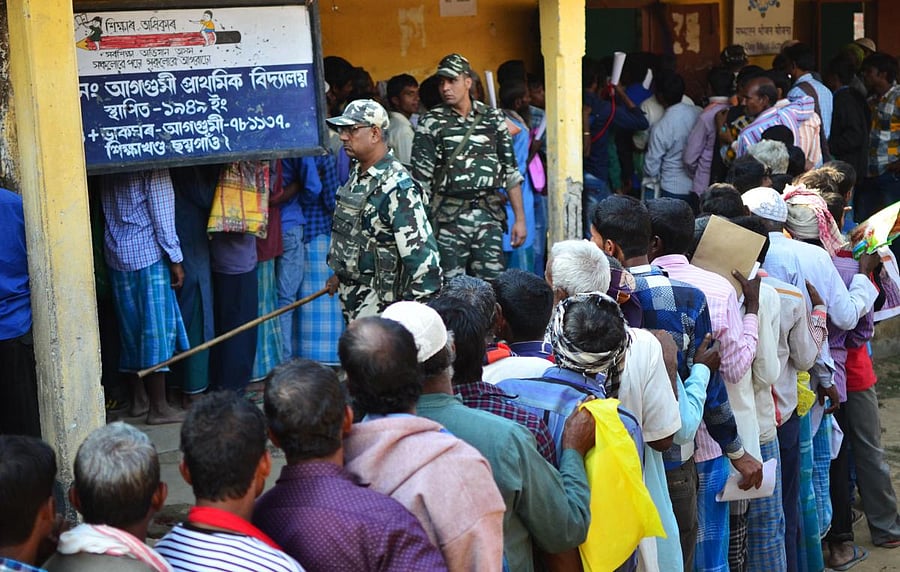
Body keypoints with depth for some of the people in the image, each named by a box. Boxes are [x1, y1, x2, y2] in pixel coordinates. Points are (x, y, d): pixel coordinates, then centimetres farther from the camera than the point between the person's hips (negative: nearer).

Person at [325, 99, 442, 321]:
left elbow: (421, 252, -24)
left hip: (378, 303, -9)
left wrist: (416, 310, -23)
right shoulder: (357, 175, 9)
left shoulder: (397, 186, -22)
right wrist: (340, 275, 27)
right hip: (351, 295, 9)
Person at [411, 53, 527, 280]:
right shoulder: (431, 123, 1)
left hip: (489, 215, 2)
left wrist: (520, 218, 7)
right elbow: (421, 179, 0)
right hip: (449, 217, -2)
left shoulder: (493, 118, 9)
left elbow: (511, 171, 11)